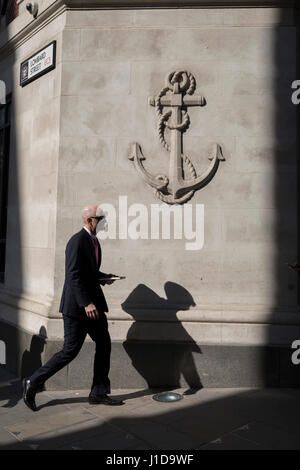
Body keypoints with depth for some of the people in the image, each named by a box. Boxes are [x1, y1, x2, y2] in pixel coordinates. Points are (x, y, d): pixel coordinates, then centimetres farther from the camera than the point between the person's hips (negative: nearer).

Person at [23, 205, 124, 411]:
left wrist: (103, 277, 7)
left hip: (92, 303, 10)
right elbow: (73, 275, -23)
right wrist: (86, 303, -28)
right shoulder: (77, 241, -16)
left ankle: (99, 393, 20)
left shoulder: (93, 241, 14)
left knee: (104, 345, 10)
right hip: (77, 305, -10)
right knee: (70, 350, -2)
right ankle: (33, 383, 15)